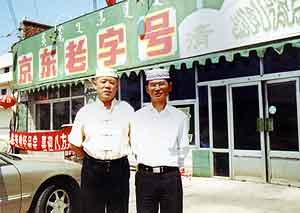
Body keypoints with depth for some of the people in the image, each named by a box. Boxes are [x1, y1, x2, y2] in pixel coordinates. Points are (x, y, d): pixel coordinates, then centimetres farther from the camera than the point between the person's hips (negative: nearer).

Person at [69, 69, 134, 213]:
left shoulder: (127, 110, 6)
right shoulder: (85, 112, 6)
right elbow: (75, 144, 12)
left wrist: (117, 158, 7)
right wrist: (91, 158, 7)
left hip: (119, 169, 0)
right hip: (92, 169, 0)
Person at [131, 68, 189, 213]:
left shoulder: (180, 117, 5)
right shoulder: (138, 116, 5)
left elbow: (183, 149, 8)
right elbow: (134, 147, 7)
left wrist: (171, 167, 4)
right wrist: (145, 164, 5)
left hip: (171, 177, 0)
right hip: (145, 176, 0)